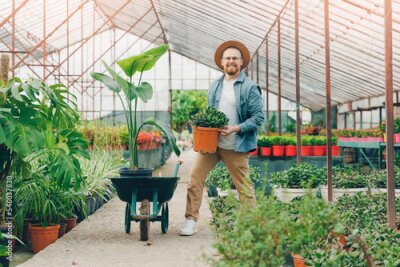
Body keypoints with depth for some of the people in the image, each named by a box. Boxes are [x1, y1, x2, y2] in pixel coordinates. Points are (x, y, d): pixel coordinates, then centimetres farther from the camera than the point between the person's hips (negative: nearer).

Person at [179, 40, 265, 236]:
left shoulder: (250, 88, -4)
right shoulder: (215, 86, 13)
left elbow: (258, 117, -8)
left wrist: (236, 128, -19)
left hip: (235, 146, -5)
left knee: (243, 185, 4)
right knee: (195, 177, -3)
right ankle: (191, 220, 6)